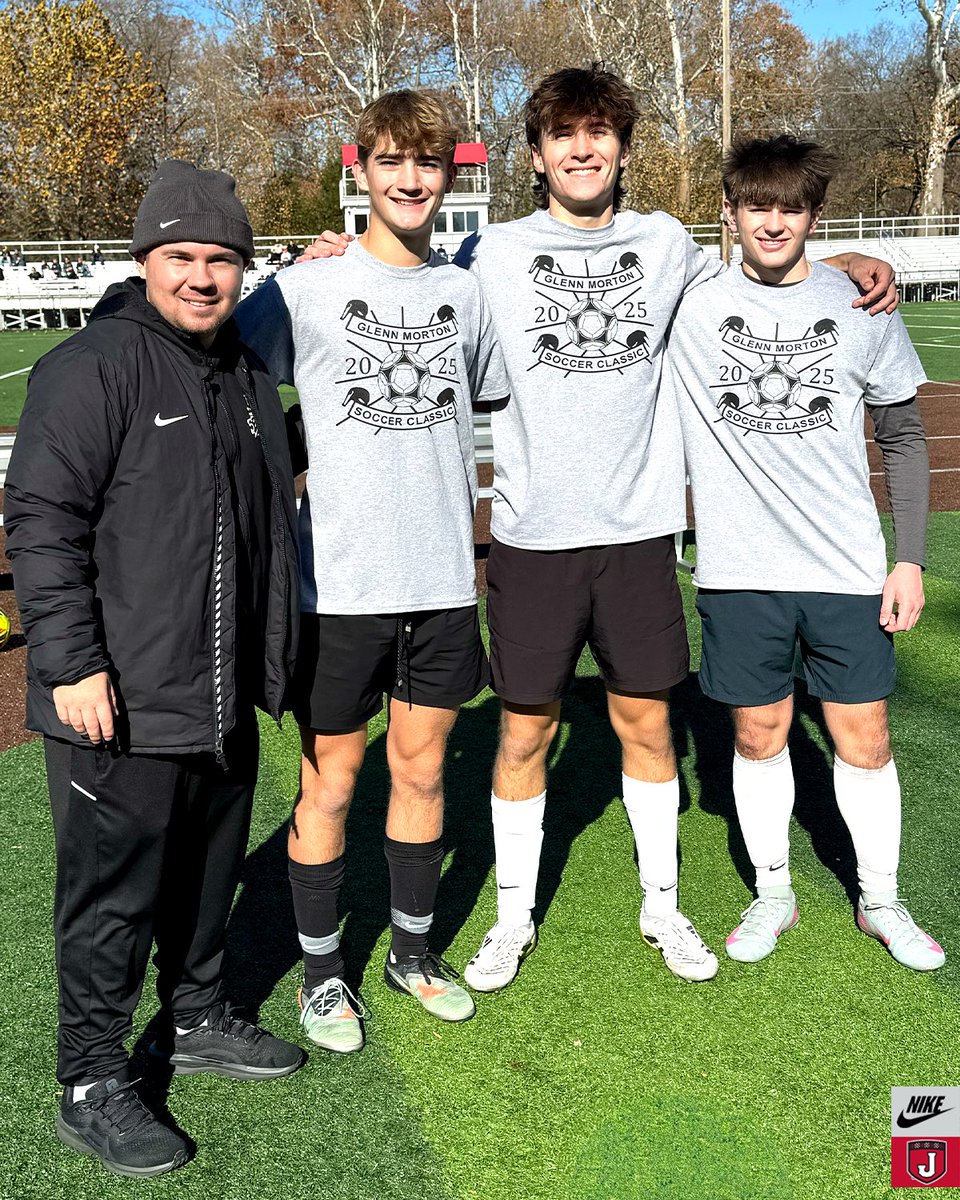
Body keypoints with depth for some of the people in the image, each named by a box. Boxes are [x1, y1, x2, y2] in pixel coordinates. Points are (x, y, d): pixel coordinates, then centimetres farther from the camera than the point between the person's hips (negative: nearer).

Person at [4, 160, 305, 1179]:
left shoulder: (247, 375, 13)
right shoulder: (92, 368, -12)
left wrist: (271, 659, 23)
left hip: (224, 698, 8)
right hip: (120, 704, -8)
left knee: (209, 872, 20)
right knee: (111, 894, 3)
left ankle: (199, 1019, 40)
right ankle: (92, 1086, 19)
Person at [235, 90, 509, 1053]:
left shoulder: (465, 293, 8)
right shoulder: (305, 289, -4)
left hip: (443, 577, 4)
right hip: (339, 582, -3)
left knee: (421, 771, 15)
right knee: (330, 784, 7)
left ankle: (412, 951, 34)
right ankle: (321, 971, 27)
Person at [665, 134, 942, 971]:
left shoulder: (862, 309, 2)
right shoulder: (687, 303, -1)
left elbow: (903, 437, 8)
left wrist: (911, 557, 4)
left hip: (848, 567, 1)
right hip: (739, 568, 0)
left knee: (864, 739, 8)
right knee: (759, 736, 11)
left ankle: (880, 902, 29)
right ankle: (773, 896, 31)